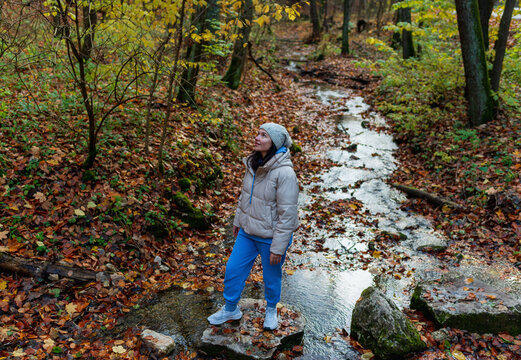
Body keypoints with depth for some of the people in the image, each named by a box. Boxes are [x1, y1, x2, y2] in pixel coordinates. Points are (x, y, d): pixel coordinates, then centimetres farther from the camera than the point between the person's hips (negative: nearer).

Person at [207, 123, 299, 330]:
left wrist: (278, 247, -19)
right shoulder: (254, 164, -2)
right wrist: (238, 220, 20)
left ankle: (271, 310, 44)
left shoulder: (284, 173, -26)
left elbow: (287, 214, -22)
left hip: (270, 237, -6)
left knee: (271, 277, 15)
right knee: (233, 269, 14)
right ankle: (230, 309, 38)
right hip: (247, 232, 7)